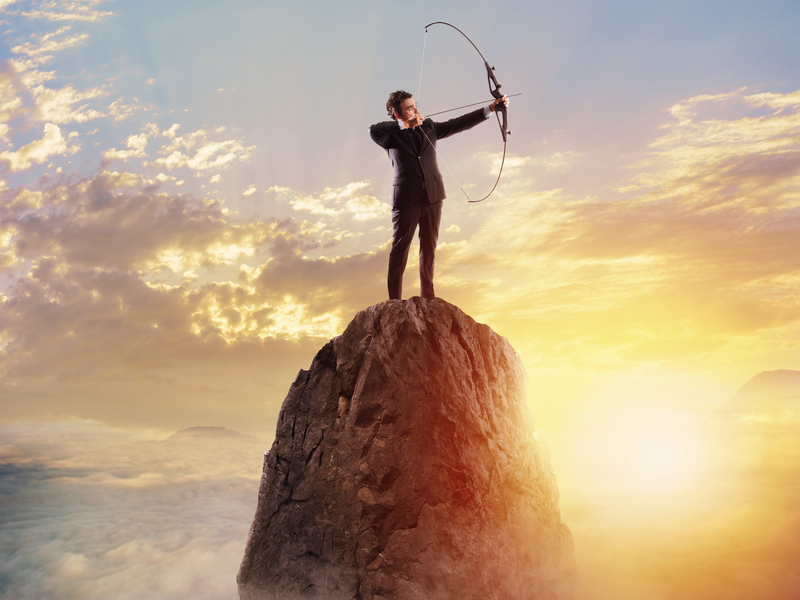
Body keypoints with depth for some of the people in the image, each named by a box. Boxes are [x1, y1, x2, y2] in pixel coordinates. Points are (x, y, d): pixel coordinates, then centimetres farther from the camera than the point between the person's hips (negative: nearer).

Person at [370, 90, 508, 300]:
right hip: (406, 198, -4)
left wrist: (490, 108, -2)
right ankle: (394, 300, 4)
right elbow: (373, 130, -21)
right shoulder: (391, 136, 0)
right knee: (400, 249, -1)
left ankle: (427, 295, 19)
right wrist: (404, 124, -19)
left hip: (432, 196, 4)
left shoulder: (429, 127, 11)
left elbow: (458, 124, 5)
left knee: (429, 247, 9)